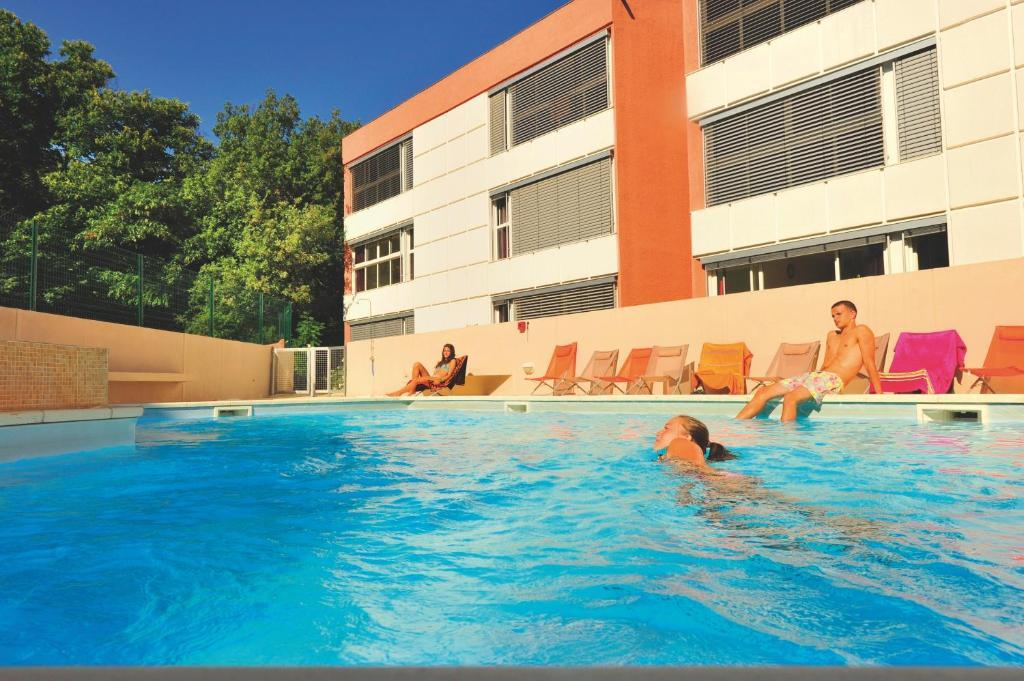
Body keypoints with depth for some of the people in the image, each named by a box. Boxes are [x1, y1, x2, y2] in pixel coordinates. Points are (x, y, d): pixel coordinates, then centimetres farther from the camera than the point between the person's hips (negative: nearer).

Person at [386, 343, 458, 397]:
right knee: (417, 364, -15)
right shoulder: (440, 362, 33)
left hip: (437, 381, -7)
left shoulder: (452, 361, 12)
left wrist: (440, 380, -19)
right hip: (431, 378, 7)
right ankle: (412, 390, -24)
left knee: (416, 380, -31)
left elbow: (449, 375, -2)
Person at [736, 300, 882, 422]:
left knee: (790, 398, -35)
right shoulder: (832, 336, 28)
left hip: (832, 380, -8)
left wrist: (879, 393, -7)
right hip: (813, 375, 8)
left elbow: (869, 363, -2)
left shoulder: (861, 331, 6)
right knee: (763, 392, -7)